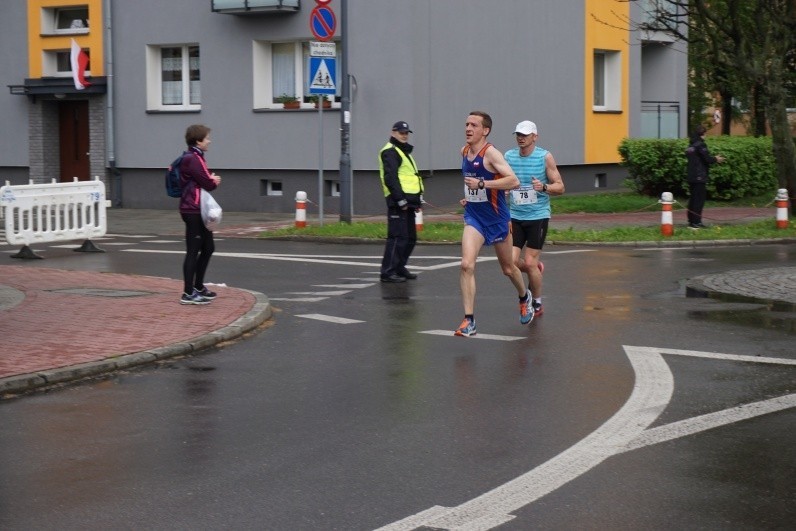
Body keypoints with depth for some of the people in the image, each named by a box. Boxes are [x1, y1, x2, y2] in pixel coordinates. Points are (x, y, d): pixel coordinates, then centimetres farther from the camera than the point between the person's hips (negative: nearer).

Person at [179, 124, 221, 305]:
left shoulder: (196, 158, 18)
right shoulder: (193, 159, -16)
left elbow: (206, 180, 18)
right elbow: (208, 184, -19)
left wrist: (212, 180, -3)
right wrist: (215, 181, 2)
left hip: (200, 211, 11)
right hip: (193, 211, -11)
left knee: (208, 248, 18)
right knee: (193, 251, -7)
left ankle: (198, 287, 28)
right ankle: (188, 294, -5)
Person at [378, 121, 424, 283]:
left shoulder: (405, 152, 25)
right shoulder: (390, 152, -8)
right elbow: (390, 178, -18)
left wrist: (419, 197, 17)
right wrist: (400, 199, -21)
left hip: (408, 202, 10)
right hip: (398, 202, -10)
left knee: (410, 237, 14)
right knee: (398, 237, -12)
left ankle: (399, 268, 24)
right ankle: (388, 272, -11)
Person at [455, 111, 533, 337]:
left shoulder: (491, 153, -18)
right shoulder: (464, 151, 3)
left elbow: (514, 181, -29)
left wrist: (481, 184, -33)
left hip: (497, 219, -4)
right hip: (473, 218, 4)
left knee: (508, 268, 15)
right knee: (467, 265, -17)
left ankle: (524, 298, 47)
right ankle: (469, 321, -15)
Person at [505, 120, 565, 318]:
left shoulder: (545, 157, -5)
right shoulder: (508, 156, 5)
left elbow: (560, 187, -3)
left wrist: (544, 187, -22)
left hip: (538, 216, -4)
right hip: (515, 217, 4)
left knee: (529, 263, -5)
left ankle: (537, 305, 16)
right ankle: (536, 270, 28)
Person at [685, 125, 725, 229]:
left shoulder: (691, 146, 14)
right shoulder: (700, 145, -12)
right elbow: (707, 159, -16)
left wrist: (713, 158, 20)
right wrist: (716, 159, 5)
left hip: (691, 176, 8)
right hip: (700, 177, -8)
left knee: (693, 199, 13)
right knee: (699, 199, -6)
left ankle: (691, 221, 15)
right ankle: (696, 222, -8)